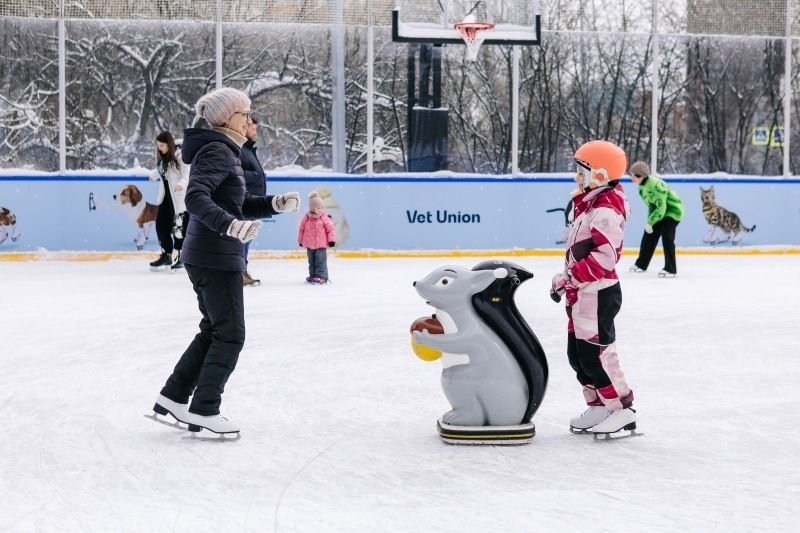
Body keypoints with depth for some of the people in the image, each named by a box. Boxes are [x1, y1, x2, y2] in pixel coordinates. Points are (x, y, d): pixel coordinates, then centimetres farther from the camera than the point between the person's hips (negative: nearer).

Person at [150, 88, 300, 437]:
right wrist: (230, 224, -43)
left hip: (208, 256, 10)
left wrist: (275, 203, 6)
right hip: (215, 258, -10)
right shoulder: (217, 151, -16)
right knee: (230, 335, -4)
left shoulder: (225, 151, 16)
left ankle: (172, 398, 22)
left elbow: (239, 205, 21)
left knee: (213, 331, 18)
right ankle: (203, 412, 1)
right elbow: (196, 198, -30)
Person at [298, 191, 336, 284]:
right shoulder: (306, 218, -1)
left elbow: (330, 229, -5)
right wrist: (300, 241, 11)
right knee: (311, 261, 14)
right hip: (309, 245, 3)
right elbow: (302, 229, 8)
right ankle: (313, 276, 25)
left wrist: (332, 240, -11)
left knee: (321, 261, -6)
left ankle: (321, 276, -3)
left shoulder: (324, 218, -7)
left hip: (321, 245, -3)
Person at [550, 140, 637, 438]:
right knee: (577, 354, 13)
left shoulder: (605, 211, -19)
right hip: (582, 293, 11)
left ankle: (621, 410, -3)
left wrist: (569, 278, -23)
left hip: (598, 293, -11)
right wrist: (569, 279, 16)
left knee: (595, 353, -9)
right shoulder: (589, 204, 15)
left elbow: (604, 257, -28)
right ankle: (598, 406, 22)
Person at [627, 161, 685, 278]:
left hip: (673, 209, -10)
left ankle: (671, 269, -18)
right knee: (649, 234, 12)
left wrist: (650, 222, -25)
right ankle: (641, 264, 27)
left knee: (666, 236, -22)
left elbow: (661, 208, -31)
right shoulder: (642, 186, -1)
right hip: (659, 210, 10)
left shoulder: (656, 185, -31)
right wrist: (649, 221, -3)